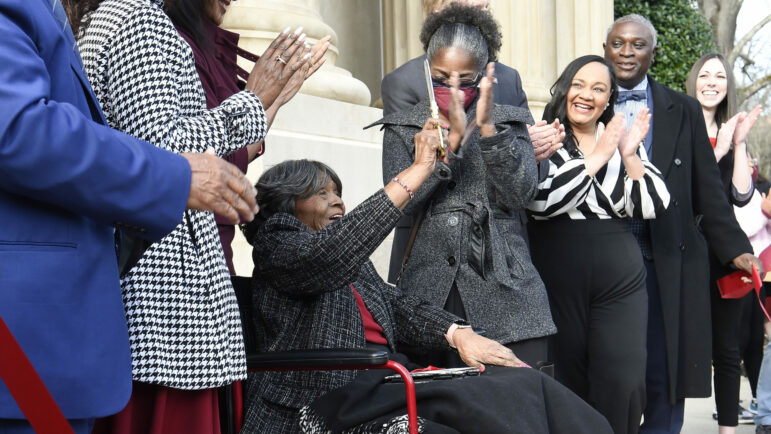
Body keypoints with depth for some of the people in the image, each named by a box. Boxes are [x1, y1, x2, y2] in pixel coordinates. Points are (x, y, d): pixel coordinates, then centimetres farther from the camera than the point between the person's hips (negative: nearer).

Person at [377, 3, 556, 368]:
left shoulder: (509, 122, 14)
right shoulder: (401, 129, 13)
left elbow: (520, 195, -1)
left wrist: (487, 127, -11)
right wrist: (451, 139, -14)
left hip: (505, 291, 0)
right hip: (431, 293, 0)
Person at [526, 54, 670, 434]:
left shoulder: (624, 141, 13)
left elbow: (652, 206, 4)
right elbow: (539, 200, -15)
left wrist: (629, 156, -10)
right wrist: (598, 157, -11)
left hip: (619, 275, 2)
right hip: (557, 274, -2)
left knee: (622, 382, -8)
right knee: (567, 381, 3)